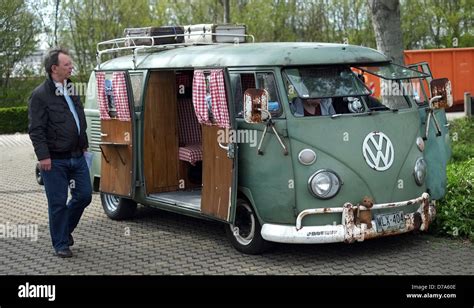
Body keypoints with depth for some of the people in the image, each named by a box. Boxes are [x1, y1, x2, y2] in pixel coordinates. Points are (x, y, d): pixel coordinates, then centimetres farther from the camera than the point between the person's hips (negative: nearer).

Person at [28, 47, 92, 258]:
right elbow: (36, 130, -13)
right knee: (58, 202, 0)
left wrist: (83, 144, 23)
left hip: (77, 157, 7)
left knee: (84, 195, 9)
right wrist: (43, 156, -19)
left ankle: (65, 230, 32)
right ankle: (61, 244, 13)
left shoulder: (70, 89, 14)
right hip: (55, 160, -7)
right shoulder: (40, 95, -10)